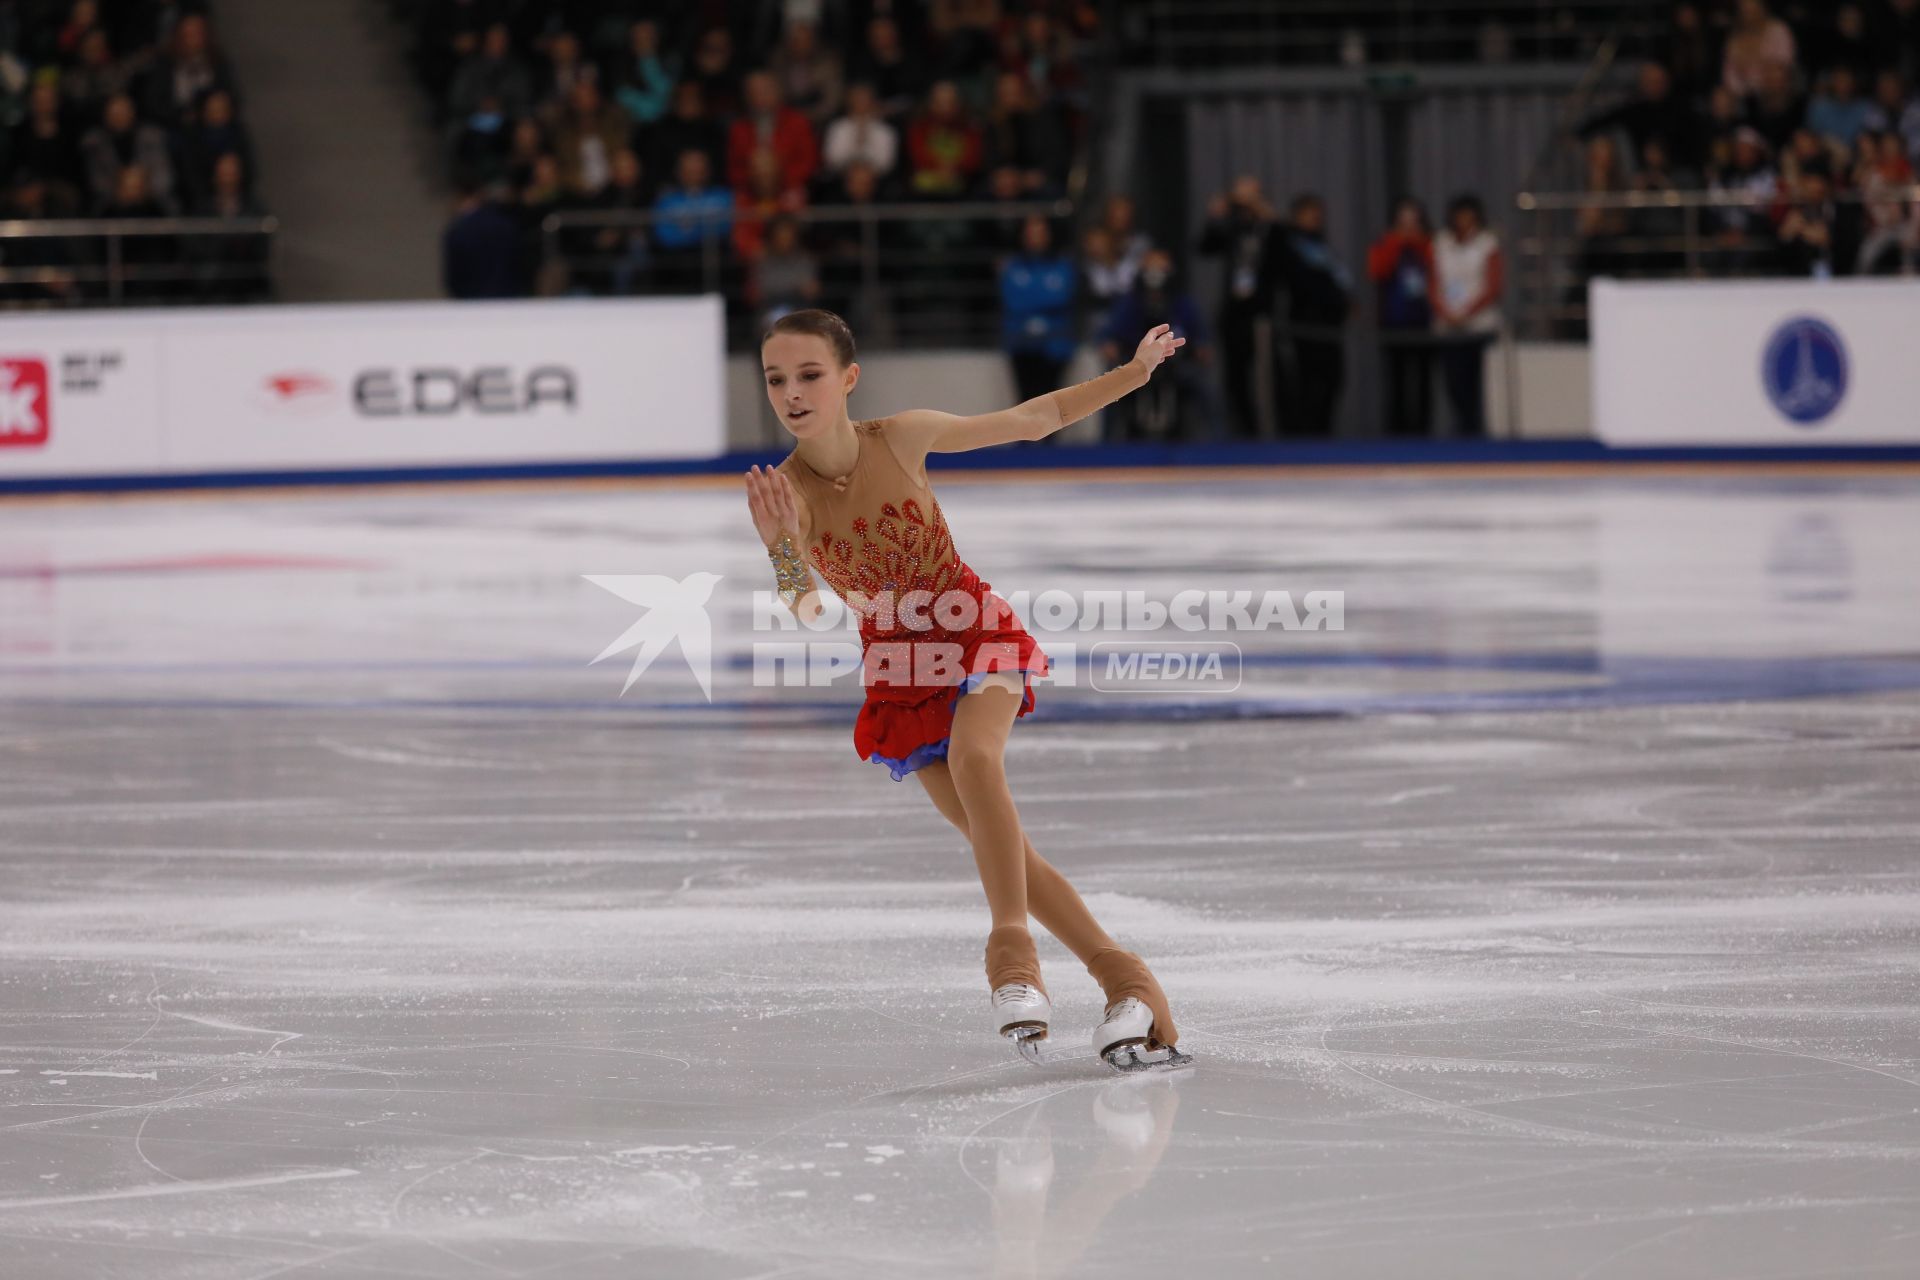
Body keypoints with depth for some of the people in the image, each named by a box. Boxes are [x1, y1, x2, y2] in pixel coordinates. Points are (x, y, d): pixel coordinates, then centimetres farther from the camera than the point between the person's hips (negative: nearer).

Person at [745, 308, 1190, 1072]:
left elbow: (1034, 420, -3)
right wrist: (783, 549, -50)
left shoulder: (901, 439, -15)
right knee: (997, 847, -3)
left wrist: (1135, 372, -2)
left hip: (978, 637, -2)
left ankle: (1012, 949, -32)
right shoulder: (781, 491, -16)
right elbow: (803, 610, -29)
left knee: (974, 756, -33)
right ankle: (1124, 979, 3)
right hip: (897, 669, 2)